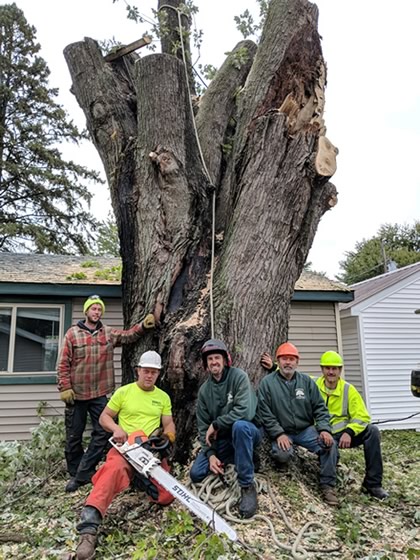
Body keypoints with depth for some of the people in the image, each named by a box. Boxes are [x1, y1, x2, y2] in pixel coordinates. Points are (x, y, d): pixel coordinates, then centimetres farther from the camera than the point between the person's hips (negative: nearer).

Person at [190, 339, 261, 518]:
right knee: (196, 474, -11)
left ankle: (247, 486, -25)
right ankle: (232, 463, 14)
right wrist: (211, 454, -13)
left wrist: (216, 425, -20)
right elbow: (203, 427, 1)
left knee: (239, 425, -39)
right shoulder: (204, 390, -1)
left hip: (246, 433, -5)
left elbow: (245, 411, -31)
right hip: (221, 440, 5)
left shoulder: (238, 376, -17)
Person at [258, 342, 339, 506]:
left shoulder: (307, 381, 5)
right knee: (282, 455, -31)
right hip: (282, 432, -2)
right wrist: (279, 434, -18)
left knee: (329, 443, -23)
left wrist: (324, 429, -12)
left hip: (306, 430, 3)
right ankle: (283, 450, 7)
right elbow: (265, 413, -8)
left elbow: (320, 408, 4)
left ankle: (327, 485, -4)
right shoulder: (267, 382, -5)